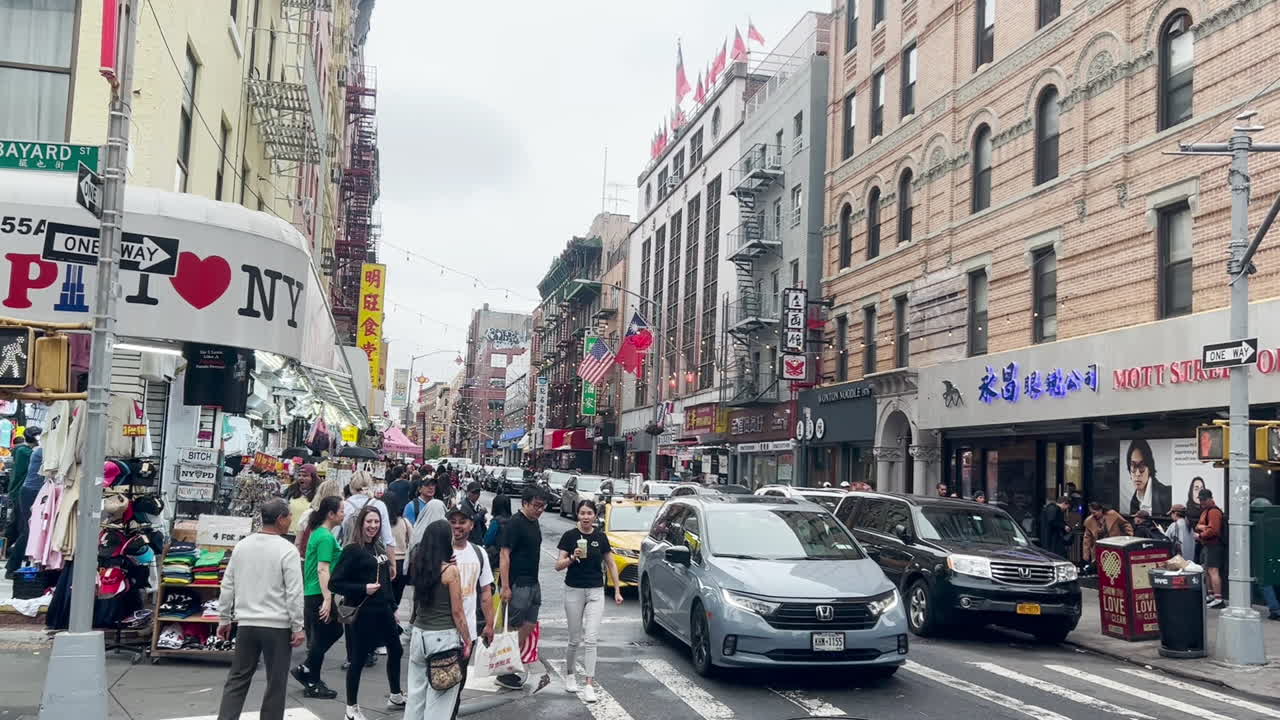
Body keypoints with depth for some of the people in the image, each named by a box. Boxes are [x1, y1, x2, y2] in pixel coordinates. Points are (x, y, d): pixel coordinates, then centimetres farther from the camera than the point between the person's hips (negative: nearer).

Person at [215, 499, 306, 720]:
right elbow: (294, 593, -13)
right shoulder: (287, 550, -12)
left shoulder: (241, 546, 5)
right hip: (277, 626, -5)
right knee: (276, 683, 6)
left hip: (246, 623, 5)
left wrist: (224, 619, 18)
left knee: (238, 678, 13)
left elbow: (227, 586, 9)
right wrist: (298, 627, -7)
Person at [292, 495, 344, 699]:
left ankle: (305, 670, 22)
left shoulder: (317, 532, 13)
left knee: (335, 631, 19)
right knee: (321, 637, 1)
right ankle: (312, 685, 13)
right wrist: (327, 600, -27)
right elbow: (323, 569, -24)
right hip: (320, 595, -10)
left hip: (313, 593, 10)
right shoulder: (326, 537, -17)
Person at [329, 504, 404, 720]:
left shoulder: (380, 547, 9)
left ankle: (396, 697, 36)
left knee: (395, 650, 18)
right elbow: (334, 583, -17)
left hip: (383, 610, 8)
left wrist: (392, 607, 17)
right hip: (362, 613, -8)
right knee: (357, 659, 1)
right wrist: (363, 589, -22)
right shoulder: (352, 550, -13)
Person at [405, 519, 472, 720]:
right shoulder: (451, 570, -14)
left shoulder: (418, 566, 2)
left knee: (416, 693, 15)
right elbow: (457, 611, -11)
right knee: (439, 697, 3)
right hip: (443, 637, -6)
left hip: (419, 634, 6)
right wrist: (467, 641, -2)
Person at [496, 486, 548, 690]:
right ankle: (504, 673, 4)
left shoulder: (534, 523, 14)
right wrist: (505, 587, -21)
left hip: (533, 583, 9)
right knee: (513, 627, -3)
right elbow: (504, 555, -17)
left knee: (529, 625, 11)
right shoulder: (515, 523, -14)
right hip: (518, 585, -9)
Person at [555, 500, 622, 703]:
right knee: (575, 640, 8)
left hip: (596, 592, 1)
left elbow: (611, 565, 10)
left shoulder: (601, 537, 2)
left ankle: (588, 685, -6)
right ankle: (570, 674, 33)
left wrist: (617, 590, 6)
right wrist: (572, 558, -25)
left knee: (590, 639, -8)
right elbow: (558, 566, -7)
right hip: (574, 591, -1)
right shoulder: (569, 536, -4)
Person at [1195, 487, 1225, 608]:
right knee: (1205, 570, 18)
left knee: (1213, 571, -15)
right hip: (1206, 545, 11)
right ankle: (1211, 595, 28)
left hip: (1214, 545, -11)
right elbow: (1198, 526, 17)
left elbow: (1213, 530, -22)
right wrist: (1199, 527, -6)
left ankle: (1218, 599, -19)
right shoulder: (1205, 511, 21)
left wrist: (1200, 536, -13)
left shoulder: (1213, 511, -13)